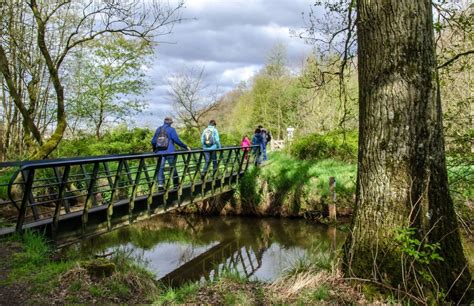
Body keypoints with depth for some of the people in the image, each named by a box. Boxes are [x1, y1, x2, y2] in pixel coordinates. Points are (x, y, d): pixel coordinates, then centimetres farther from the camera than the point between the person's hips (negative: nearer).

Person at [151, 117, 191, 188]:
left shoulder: (158, 129, 9)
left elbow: (153, 141, 12)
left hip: (160, 152, 3)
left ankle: (160, 183, -8)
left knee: (160, 168, 4)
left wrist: (154, 150, 28)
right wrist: (186, 147, -2)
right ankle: (176, 183, 20)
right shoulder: (171, 129, -3)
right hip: (169, 152, -3)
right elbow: (177, 140, -10)